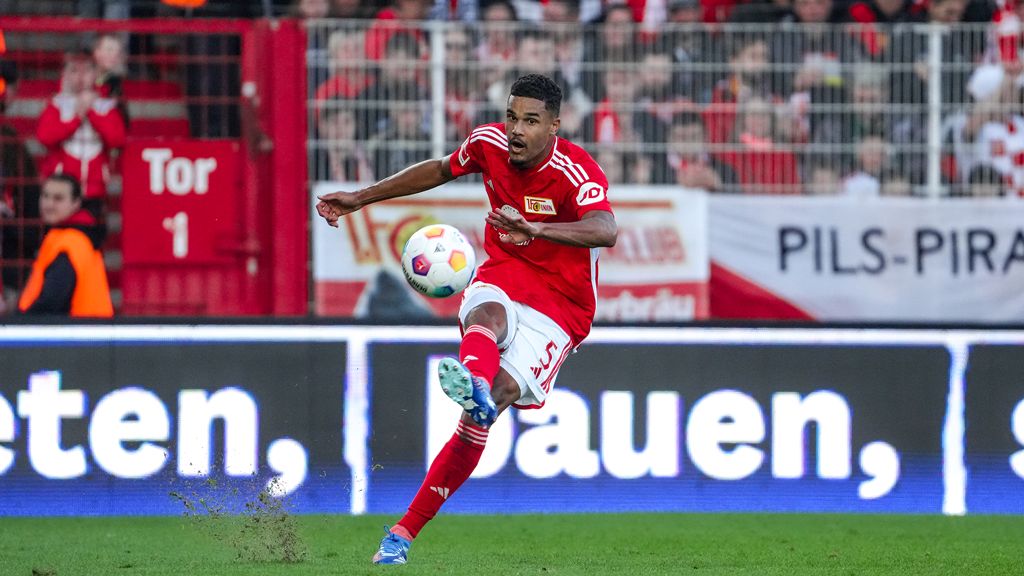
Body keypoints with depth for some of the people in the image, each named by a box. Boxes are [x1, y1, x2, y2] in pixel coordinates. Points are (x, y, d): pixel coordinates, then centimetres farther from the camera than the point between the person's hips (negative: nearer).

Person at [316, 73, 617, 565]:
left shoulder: (576, 171, -18)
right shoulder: (488, 143, 0)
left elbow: (605, 230, -38)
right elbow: (441, 170, 23)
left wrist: (535, 229, -56)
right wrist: (362, 199, 25)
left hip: (558, 307, -2)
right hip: (501, 280, 2)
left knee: (490, 405, -20)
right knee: (488, 317, -37)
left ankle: (404, 532, -19)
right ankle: (475, 385, -77)